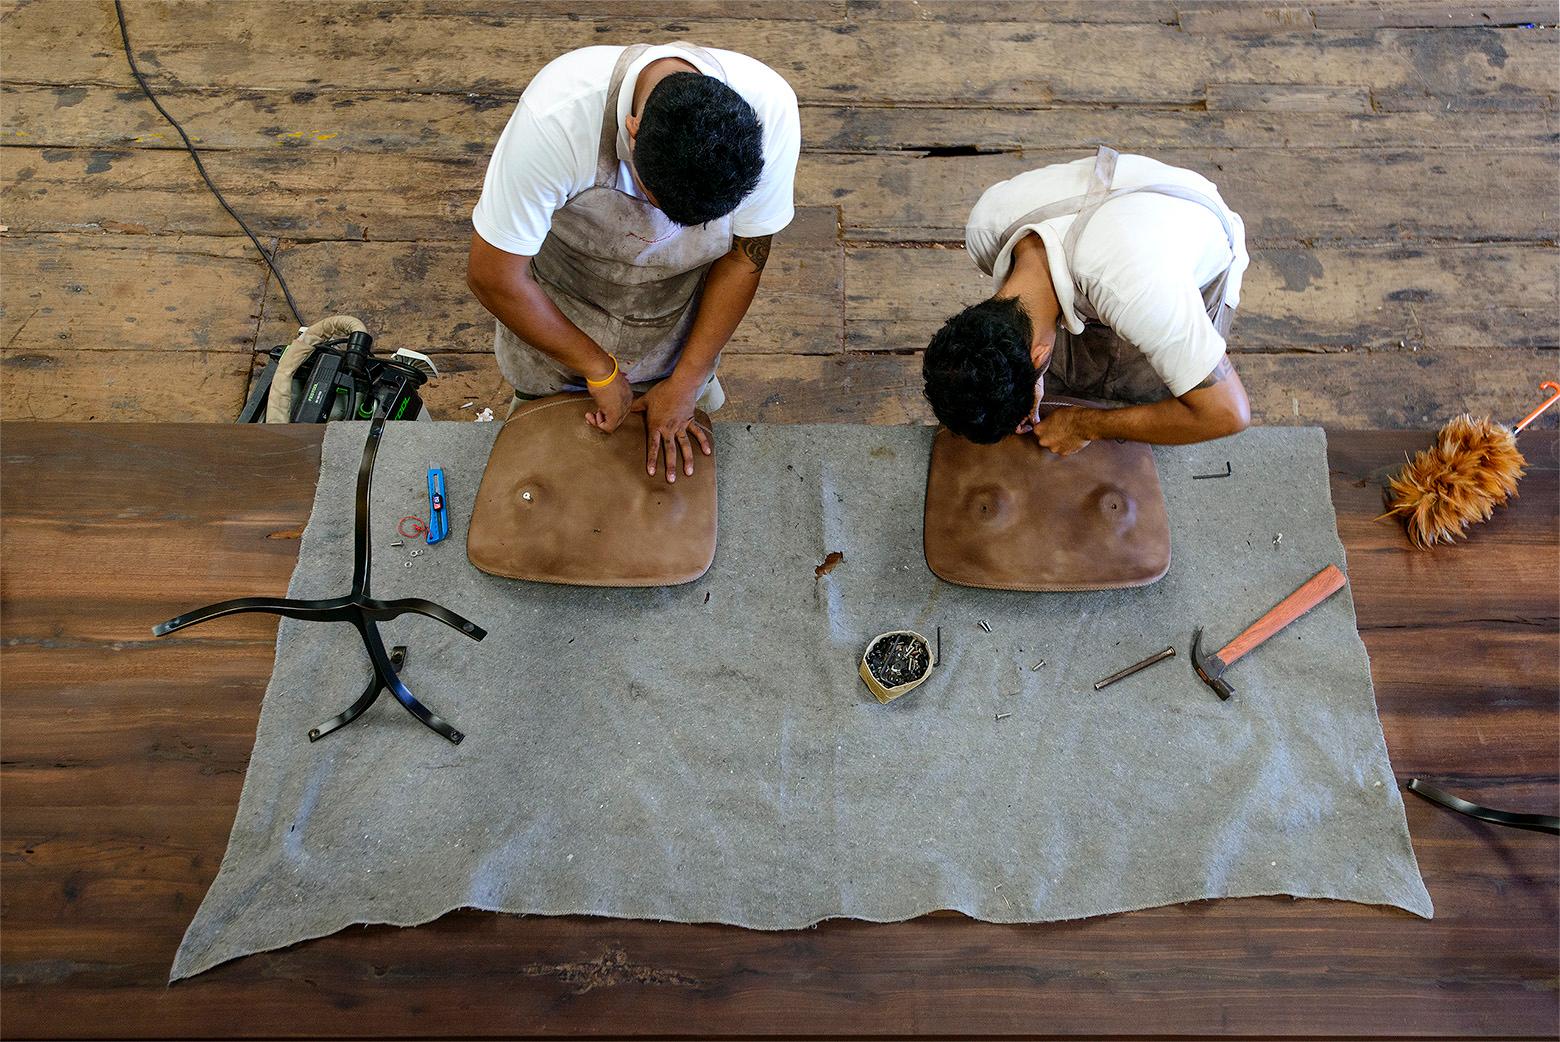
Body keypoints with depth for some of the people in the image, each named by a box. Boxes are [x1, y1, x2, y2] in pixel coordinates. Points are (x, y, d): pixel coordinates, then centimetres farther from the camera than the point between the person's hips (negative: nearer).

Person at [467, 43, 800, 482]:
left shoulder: (770, 111, -32)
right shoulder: (557, 117, -40)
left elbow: (744, 256, -17)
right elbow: (493, 276, -28)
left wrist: (685, 383, -14)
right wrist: (600, 372, -20)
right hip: (553, 320, -1)